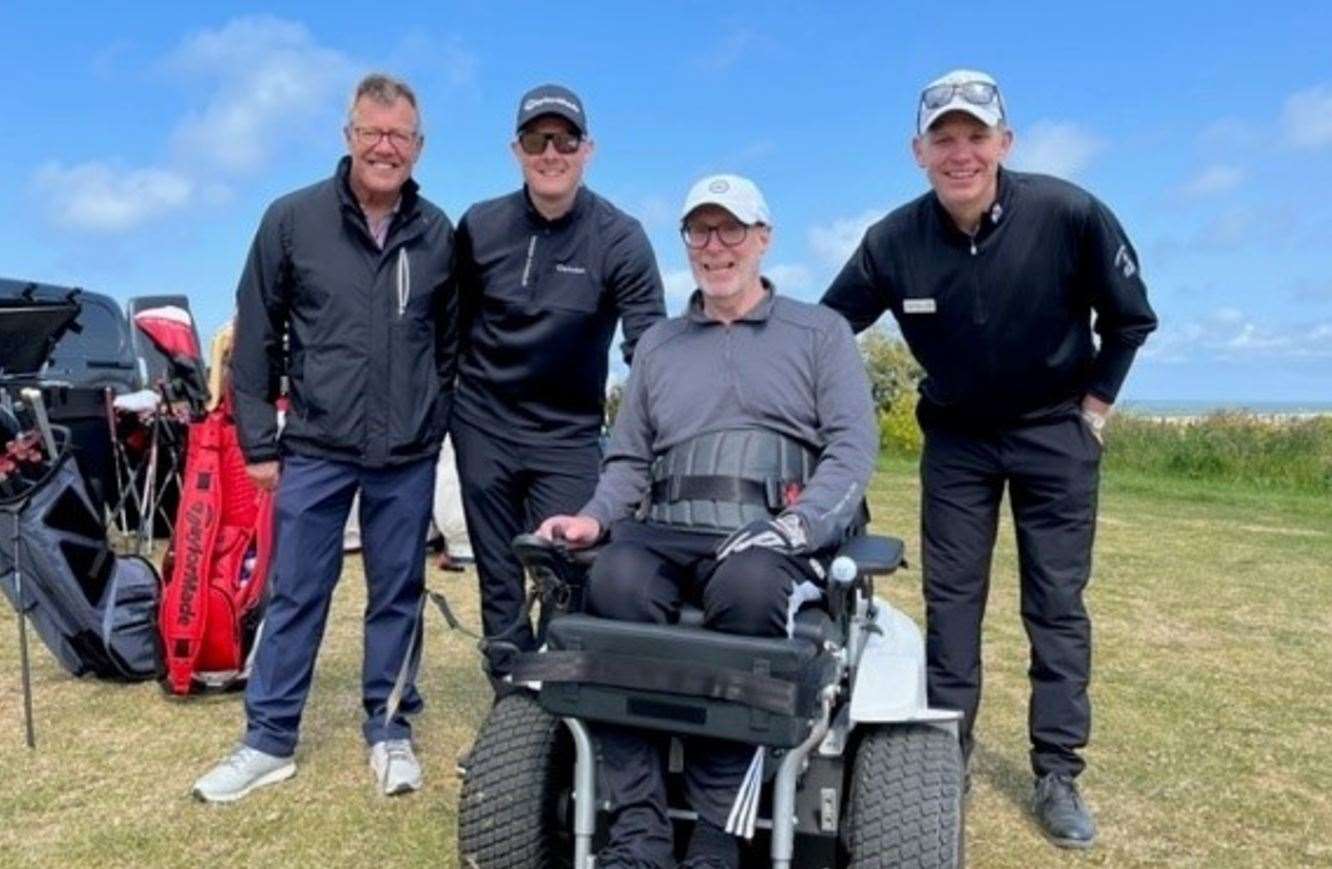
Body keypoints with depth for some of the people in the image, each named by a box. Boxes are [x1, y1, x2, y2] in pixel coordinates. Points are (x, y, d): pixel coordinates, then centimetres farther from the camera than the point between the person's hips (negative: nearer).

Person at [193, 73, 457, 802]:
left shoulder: (439, 234, 3)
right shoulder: (292, 220, -1)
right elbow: (256, 336, 1)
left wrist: (439, 425, 9)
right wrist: (258, 440, 0)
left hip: (408, 456, 1)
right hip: (315, 449, -1)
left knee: (397, 596, 10)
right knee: (294, 595, 7)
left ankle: (390, 730, 25)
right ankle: (269, 739, 21)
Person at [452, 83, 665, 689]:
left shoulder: (620, 239, -9)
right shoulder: (480, 226, 0)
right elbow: (453, 323, 10)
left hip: (568, 434, -2)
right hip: (483, 423, 3)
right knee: (498, 579, 10)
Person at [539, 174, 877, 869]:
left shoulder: (820, 332, 13)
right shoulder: (656, 345, 24)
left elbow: (853, 446, 1)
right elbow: (629, 460, 20)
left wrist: (794, 528, -16)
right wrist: (595, 517, -2)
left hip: (775, 540, -2)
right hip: (671, 532, 3)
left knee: (746, 590, -38)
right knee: (616, 581, -33)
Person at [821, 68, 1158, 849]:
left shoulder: (1068, 214, -20)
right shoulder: (894, 241, -16)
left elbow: (1130, 317, -5)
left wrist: (1096, 406, -2)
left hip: (1055, 431, -1)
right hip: (956, 436, 2)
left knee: (1057, 600, 3)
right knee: (951, 600, 4)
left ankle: (1058, 775, 14)